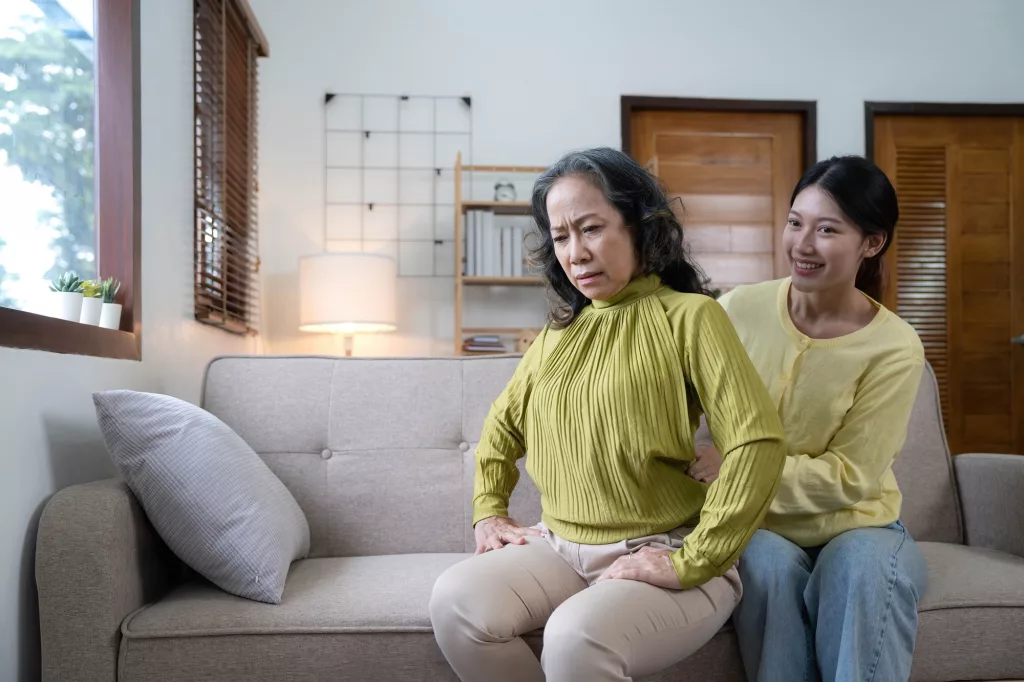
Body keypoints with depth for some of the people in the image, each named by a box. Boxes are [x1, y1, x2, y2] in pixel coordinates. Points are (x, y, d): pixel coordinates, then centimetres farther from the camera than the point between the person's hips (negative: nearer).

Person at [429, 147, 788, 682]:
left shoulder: (689, 317, -8)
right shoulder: (559, 332, 12)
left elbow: (759, 441, -18)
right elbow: (504, 423, 26)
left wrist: (691, 563, -19)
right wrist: (489, 512, 14)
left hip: (658, 554, -5)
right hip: (560, 548, 6)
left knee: (577, 636, -33)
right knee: (455, 602, -20)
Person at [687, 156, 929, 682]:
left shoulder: (894, 349, -11)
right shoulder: (738, 311, -7)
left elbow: (849, 478, -14)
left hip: (855, 525, 0)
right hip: (756, 528, 1)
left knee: (863, 567, -33)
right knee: (770, 565, -32)